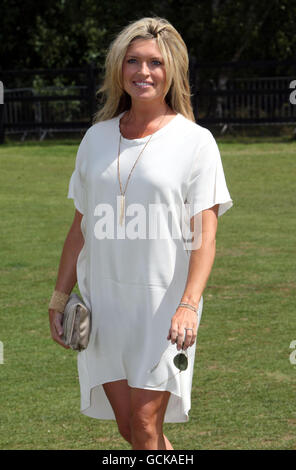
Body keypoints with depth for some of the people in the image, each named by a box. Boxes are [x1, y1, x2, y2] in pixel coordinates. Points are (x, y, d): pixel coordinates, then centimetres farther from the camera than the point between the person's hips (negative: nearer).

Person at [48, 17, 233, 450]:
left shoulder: (195, 141, -3)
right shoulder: (97, 137, 11)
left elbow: (205, 236, -9)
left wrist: (188, 304, -21)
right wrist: (60, 296, 13)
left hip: (164, 301, -4)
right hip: (103, 300, 4)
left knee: (145, 424, -8)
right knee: (127, 426, 5)